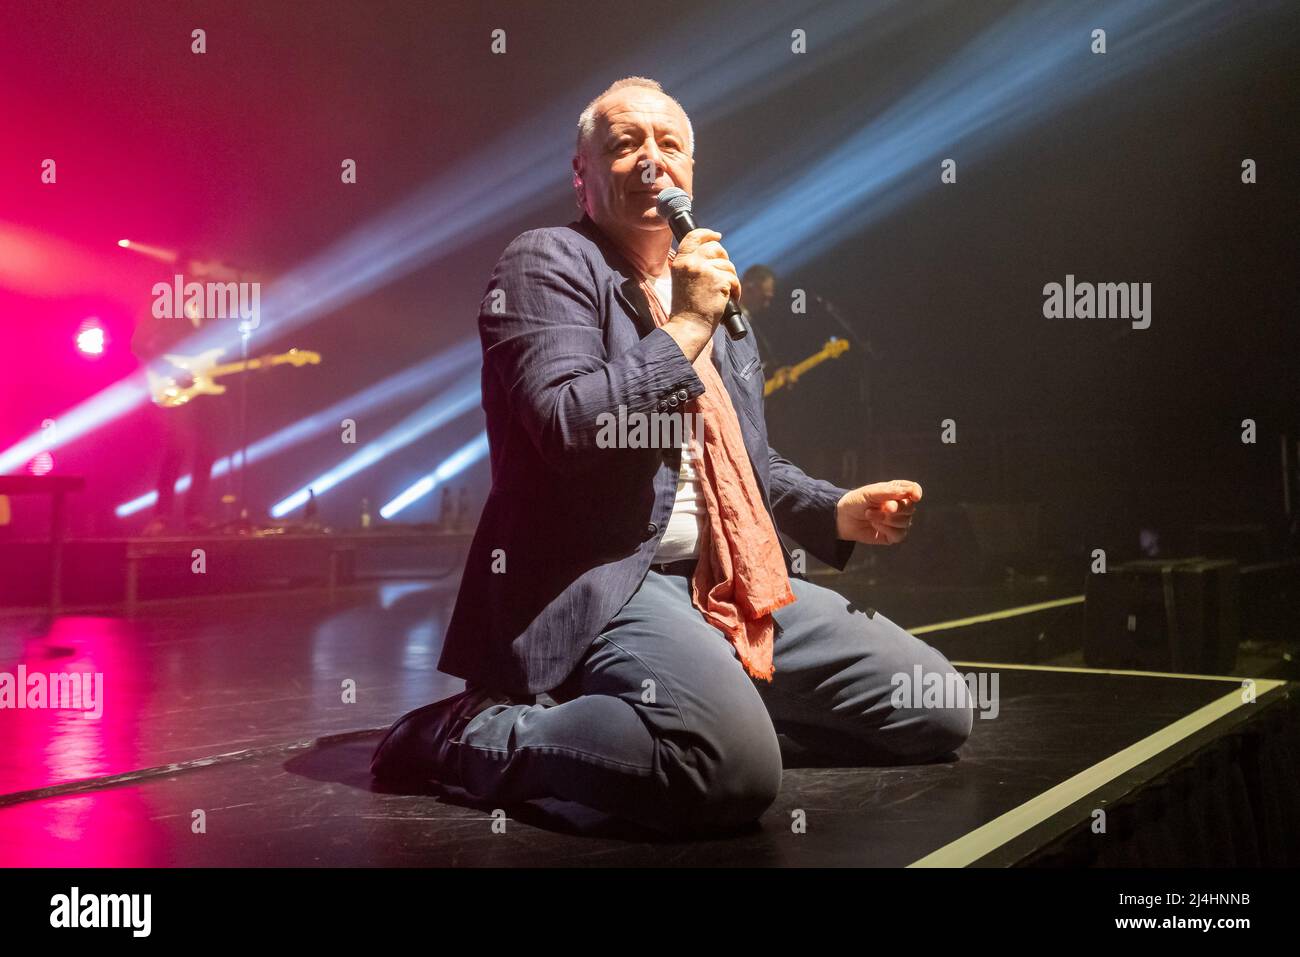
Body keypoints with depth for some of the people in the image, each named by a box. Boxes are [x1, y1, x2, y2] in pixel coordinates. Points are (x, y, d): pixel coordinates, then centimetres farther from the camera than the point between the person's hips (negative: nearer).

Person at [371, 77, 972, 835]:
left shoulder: (712, 286, 21)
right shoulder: (547, 266, -3)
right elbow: (564, 423, -20)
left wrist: (838, 513, 10)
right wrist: (683, 329, -13)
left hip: (731, 582, 9)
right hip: (602, 584, -8)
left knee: (941, 711, 4)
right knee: (734, 770, -35)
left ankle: (715, 699, 16)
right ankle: (474, 733, -13)